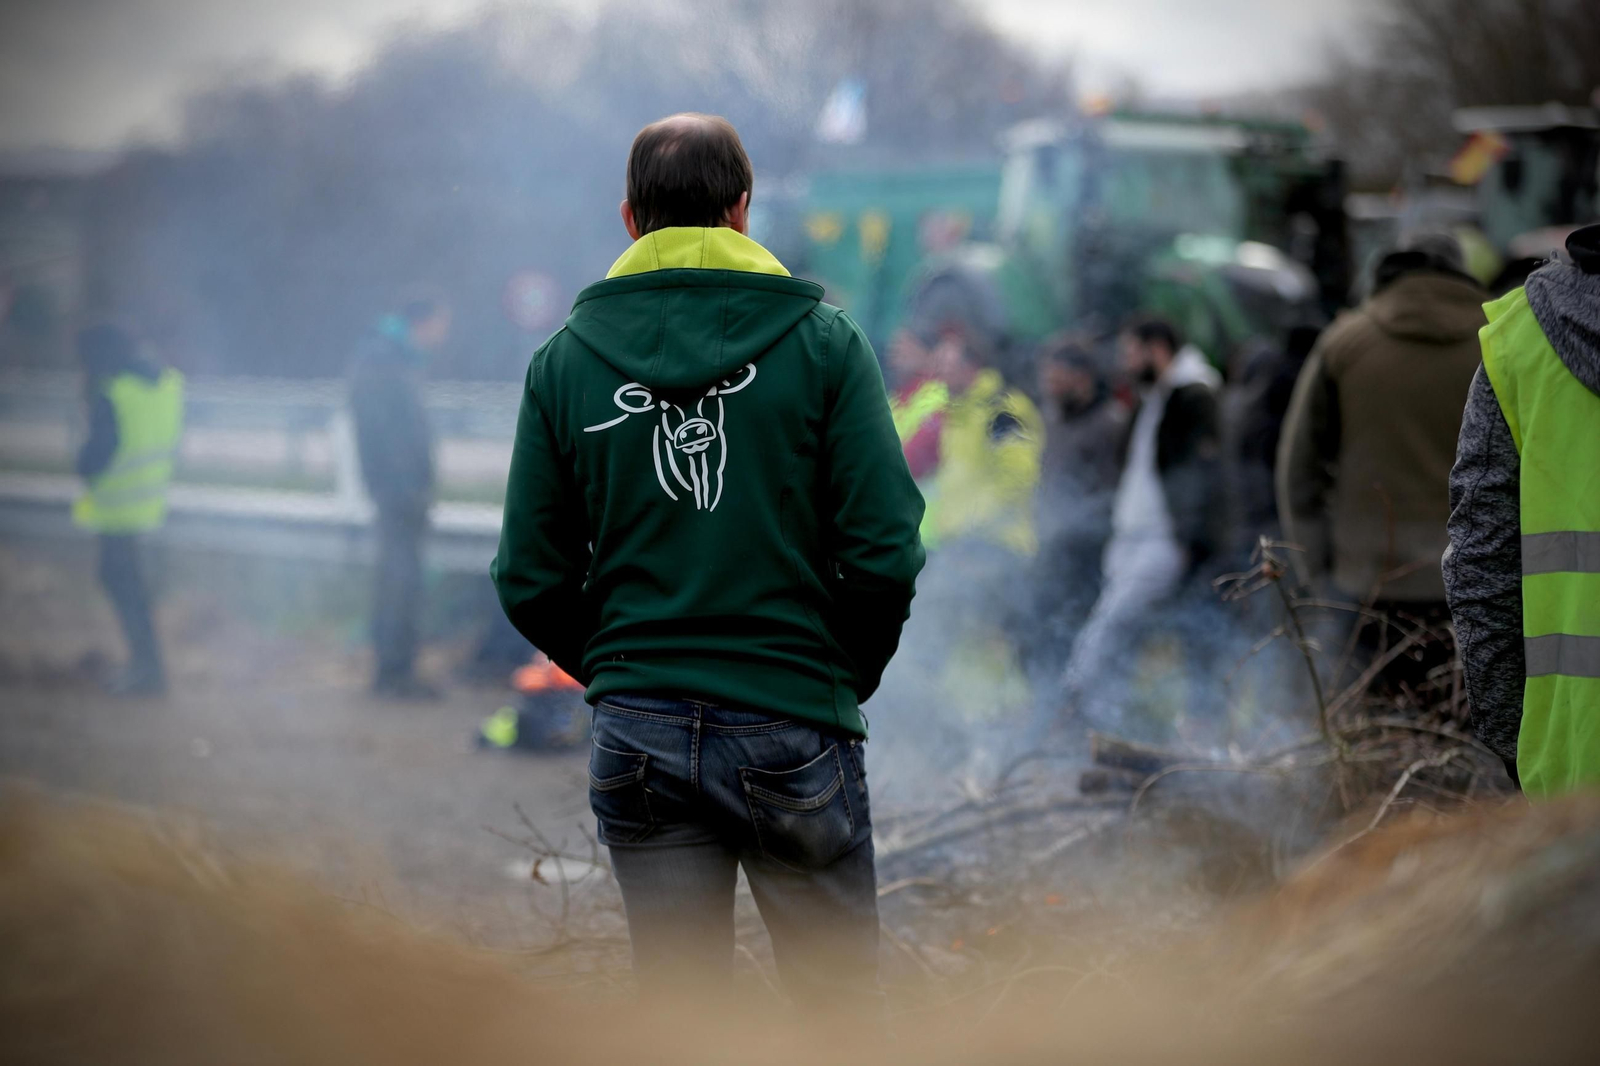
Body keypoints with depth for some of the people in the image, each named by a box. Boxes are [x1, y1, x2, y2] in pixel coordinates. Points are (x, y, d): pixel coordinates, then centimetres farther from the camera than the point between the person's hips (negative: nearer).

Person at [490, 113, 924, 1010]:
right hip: (796, 732, -2)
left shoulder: (564, 361, 3)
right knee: (843, 1005, 9)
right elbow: (886, 554, -10)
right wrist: (850, 674, 7)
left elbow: (532, 584, 1)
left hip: (639, 736, 2)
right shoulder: (822, 339, -3)